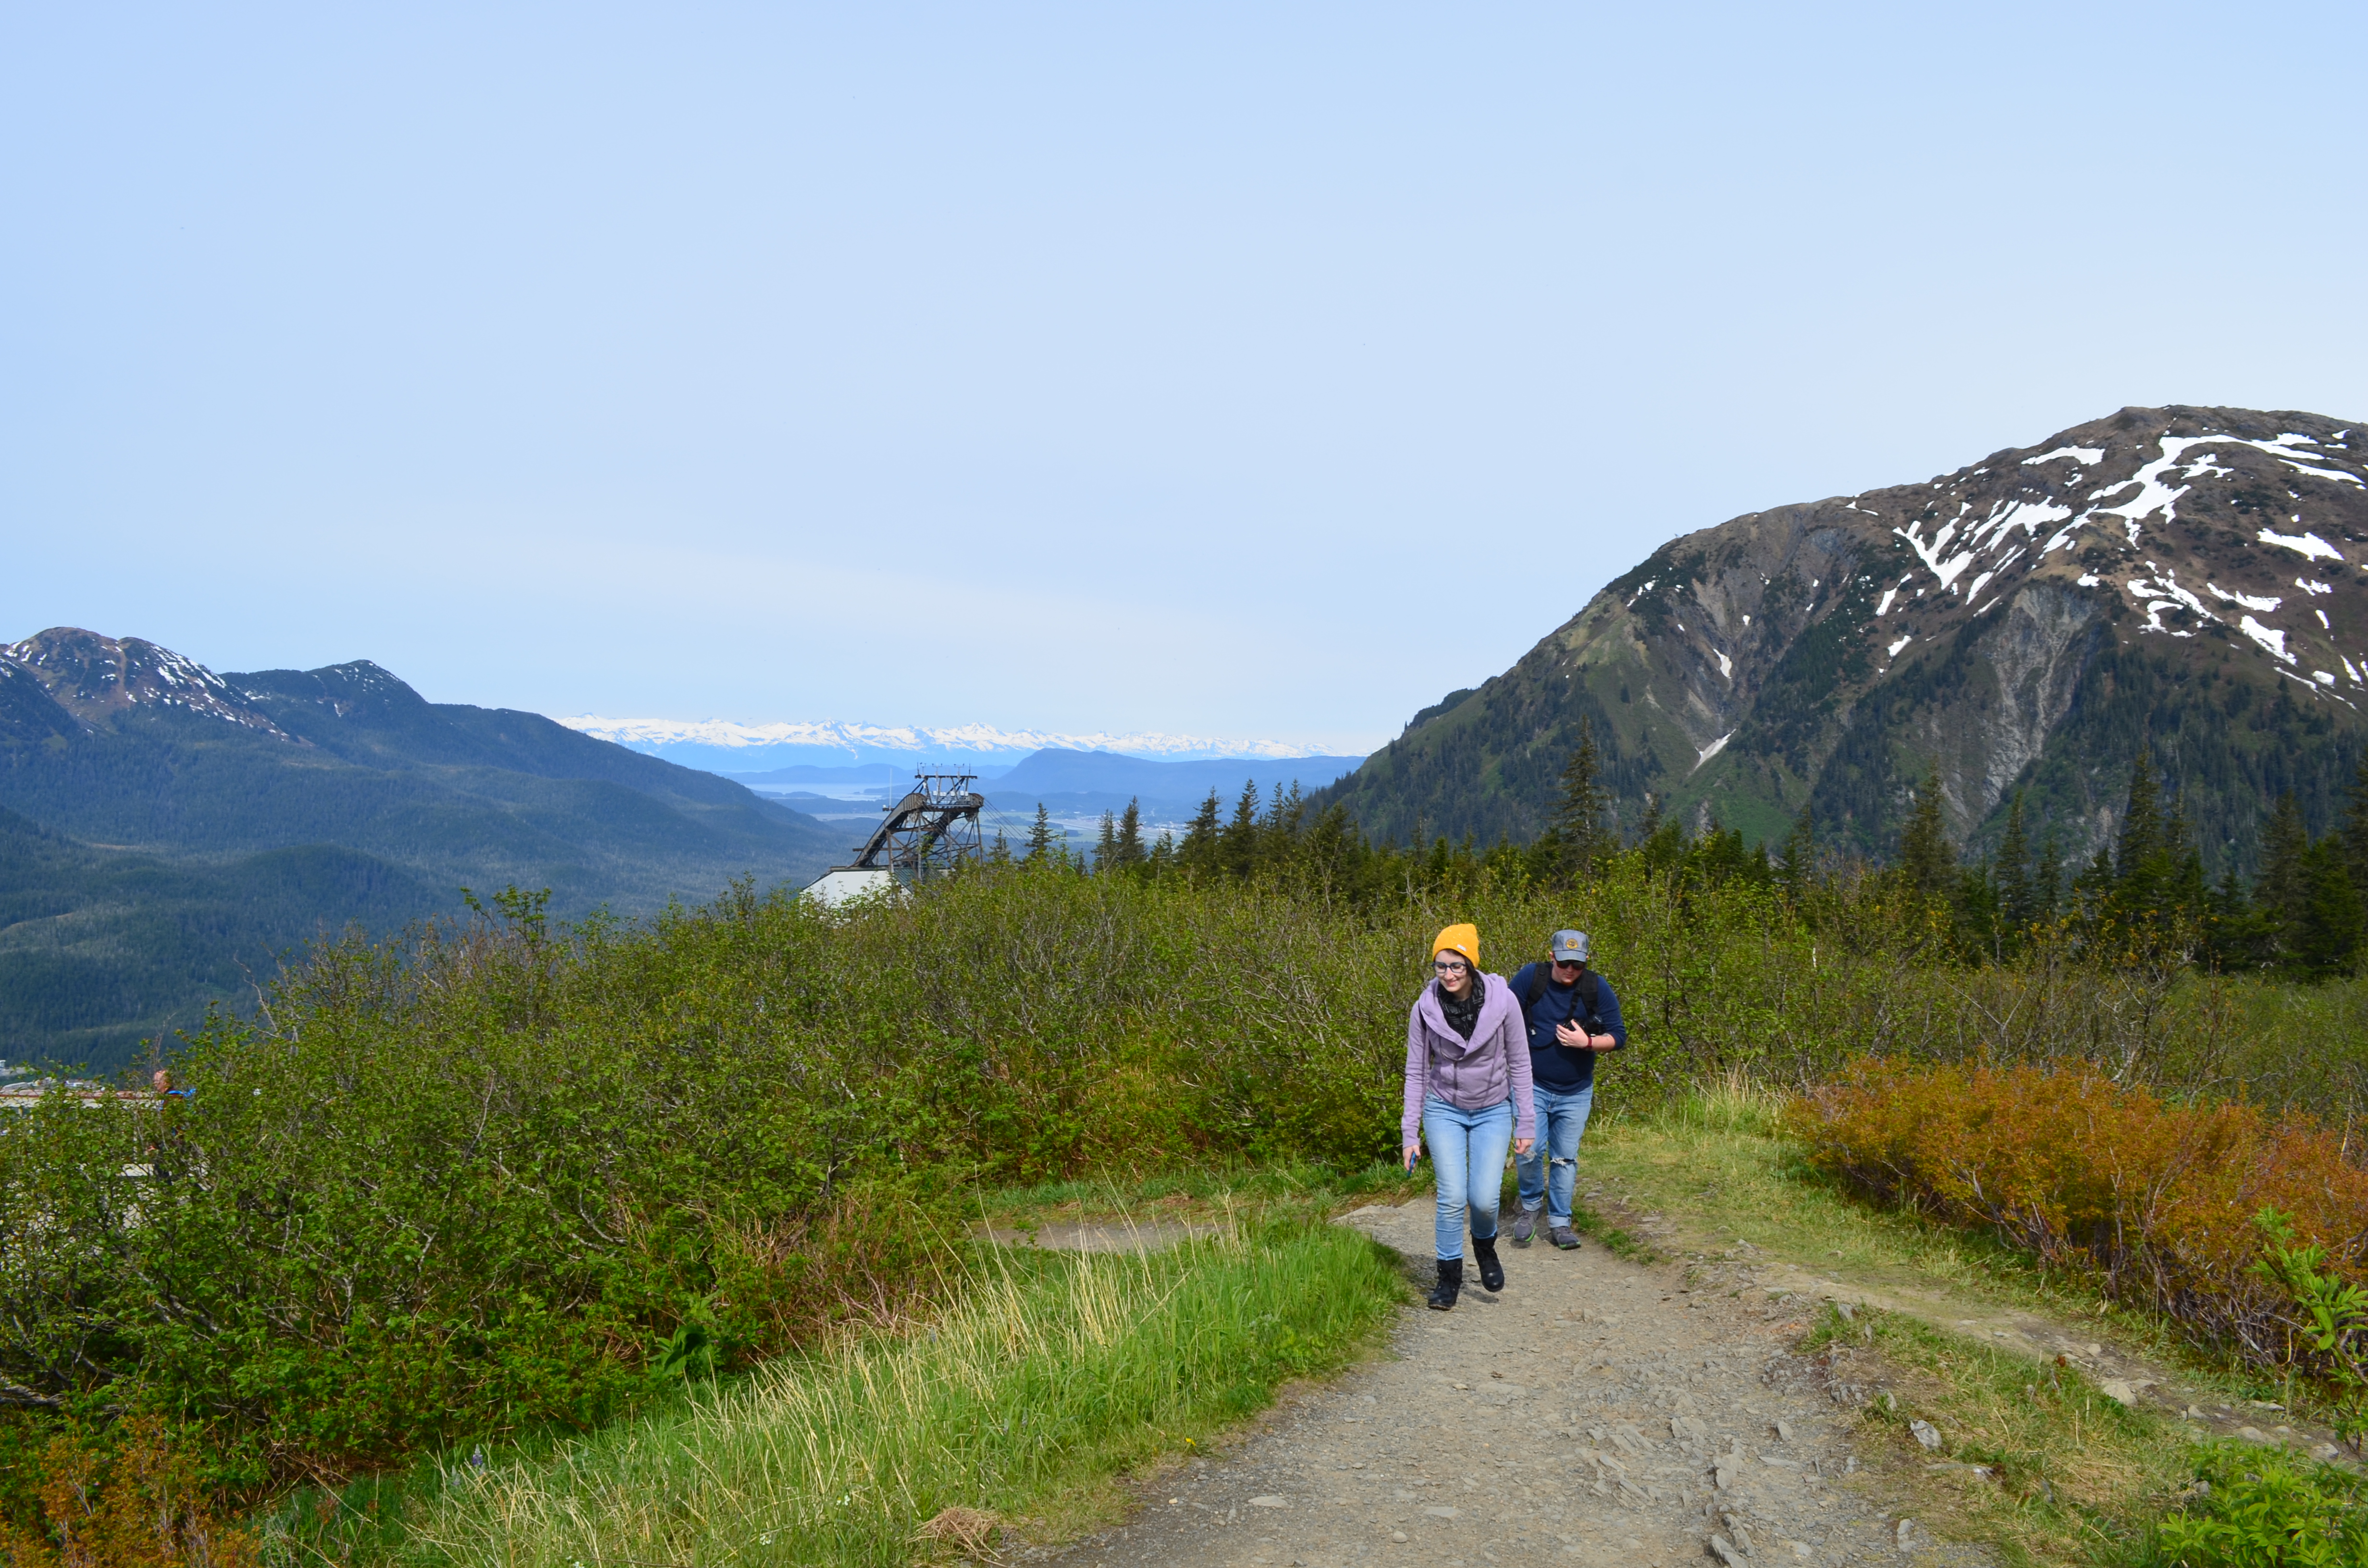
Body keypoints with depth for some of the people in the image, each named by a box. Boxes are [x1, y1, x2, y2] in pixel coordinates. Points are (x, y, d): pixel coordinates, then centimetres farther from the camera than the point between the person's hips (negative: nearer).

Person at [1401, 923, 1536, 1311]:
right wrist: (1410, 1133, -4)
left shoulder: (1502, 1001, -15)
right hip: (1444, 1110, 0)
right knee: (1452, 1197, -8)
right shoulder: (1425, 1007, -12)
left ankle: (1485, 1246, 25)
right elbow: (1416, 1072, -3)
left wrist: (1525, 1122, -5)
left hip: (1493, 1111, 0)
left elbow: (1519, 1064, -5)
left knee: (1484, 1199, -9)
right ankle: (1449, 1276, 12)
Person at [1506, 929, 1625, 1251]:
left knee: (1565, 1158, 7)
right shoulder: (1530, 978, -9)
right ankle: (1530, 1207, 15)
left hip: (1576, 1092, 1)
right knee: (1530, 1151, -11)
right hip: (1533, 1085, -1)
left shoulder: (1597, 989, -7)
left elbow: (1618, 1036, -3)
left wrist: (1587, 1042, -21)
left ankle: (1559, 1223, 20)